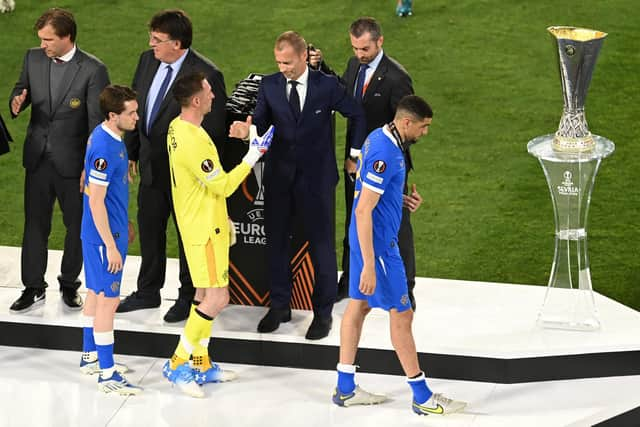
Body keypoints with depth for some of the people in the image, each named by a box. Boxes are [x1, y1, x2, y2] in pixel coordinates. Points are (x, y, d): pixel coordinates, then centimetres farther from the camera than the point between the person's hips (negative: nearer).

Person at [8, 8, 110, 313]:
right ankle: (33, 288, 17)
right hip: (38, 159, 3)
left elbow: (97, 122, -13)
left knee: (78, 225, 10)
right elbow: (20, 91, 13)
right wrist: (16, 102, -13)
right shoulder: (33, 58, 0)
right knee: (34, 224, 7)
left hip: (73, 162, -3)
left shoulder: (92, 70, -14)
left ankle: (69, 285, 27)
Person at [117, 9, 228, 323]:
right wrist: (129, 152, 12)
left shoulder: (206, 75, -22)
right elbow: (135, 108, 10)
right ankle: (148, 292, 37)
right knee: (149, 230, 19)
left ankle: (188, 297, 28)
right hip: (151, 166, 7)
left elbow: (213, 131, -18)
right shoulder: (147, 61, -1)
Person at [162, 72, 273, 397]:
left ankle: (201, 364, 23)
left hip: (201, 223, 10)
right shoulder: (194, 142, -27)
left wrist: (220, 214, 23)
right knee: (218, 298, -9)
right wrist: (253, 157, -13)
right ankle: (178, 364, -4)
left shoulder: (177, 127, 5)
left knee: (205, 294, 16)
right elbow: (223, 186, -20)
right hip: (205, 230, -10)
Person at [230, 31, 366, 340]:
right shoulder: (269, 85, 0)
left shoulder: (327, 85, -7)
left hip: (316, 175, -3)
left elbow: (357, 116, 4)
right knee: (276, 241, 10)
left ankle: (323, 312, 16)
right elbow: (261, 124, -5)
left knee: (321, 244, 4)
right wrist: (246, 130, -27)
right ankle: (279, 306, 25)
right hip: (279, 175, 3)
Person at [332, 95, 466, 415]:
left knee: (358, 305, 14)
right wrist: (369, 265, -27)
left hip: (365, 238, 10)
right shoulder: (384, 154, -25)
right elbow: (363, 211, -27)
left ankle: (345, 389, 21)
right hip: (377, 243, -10)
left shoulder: (379, 137, 5)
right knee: (401, 314, -1)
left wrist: (403, 196, 11)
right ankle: (422, 397, 8)